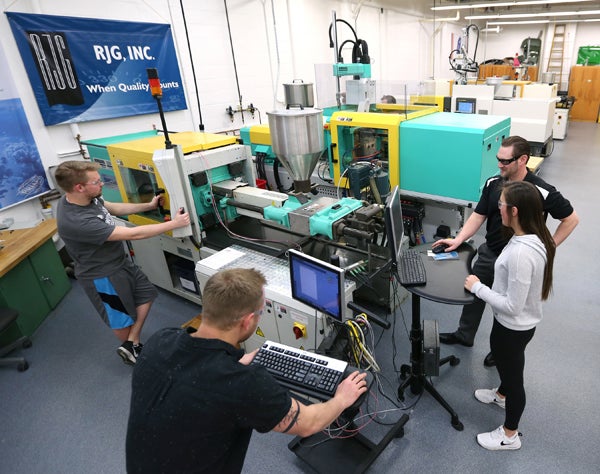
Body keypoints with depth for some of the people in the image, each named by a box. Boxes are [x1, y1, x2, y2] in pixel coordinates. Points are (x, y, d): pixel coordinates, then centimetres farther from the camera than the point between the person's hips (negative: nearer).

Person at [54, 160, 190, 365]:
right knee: (121, 318, 14)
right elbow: (133, 234, -35)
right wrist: (174, 223, -29)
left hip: (120, 262, 9)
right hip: (103, 276, -9)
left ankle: (131, 343, 25)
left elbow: (114, 208, 10)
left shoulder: (86, 198, -12)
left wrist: (149, 206, 9)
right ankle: (131, 350, 40)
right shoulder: (76, 221, -38)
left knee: (146, 293, 19)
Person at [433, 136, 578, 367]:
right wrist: (458, 239, -13)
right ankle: (464, 335, 42)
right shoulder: (493, 183, -9)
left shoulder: (542, 192, -22)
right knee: (473, 293, 18)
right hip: (489, 252, 5)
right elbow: (478, 215, -3)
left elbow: (571, 219, -9)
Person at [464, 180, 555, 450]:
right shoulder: (533, 238, -6)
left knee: (513, 375, 13)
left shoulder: (521, 252, -36)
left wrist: (477, 288, -21)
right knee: (506, 364, 33)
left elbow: (512, 306, -30)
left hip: (513, 327, -9)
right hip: (514, 323, 9)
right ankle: (502, 395, 62)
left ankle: (509, 435, 38)